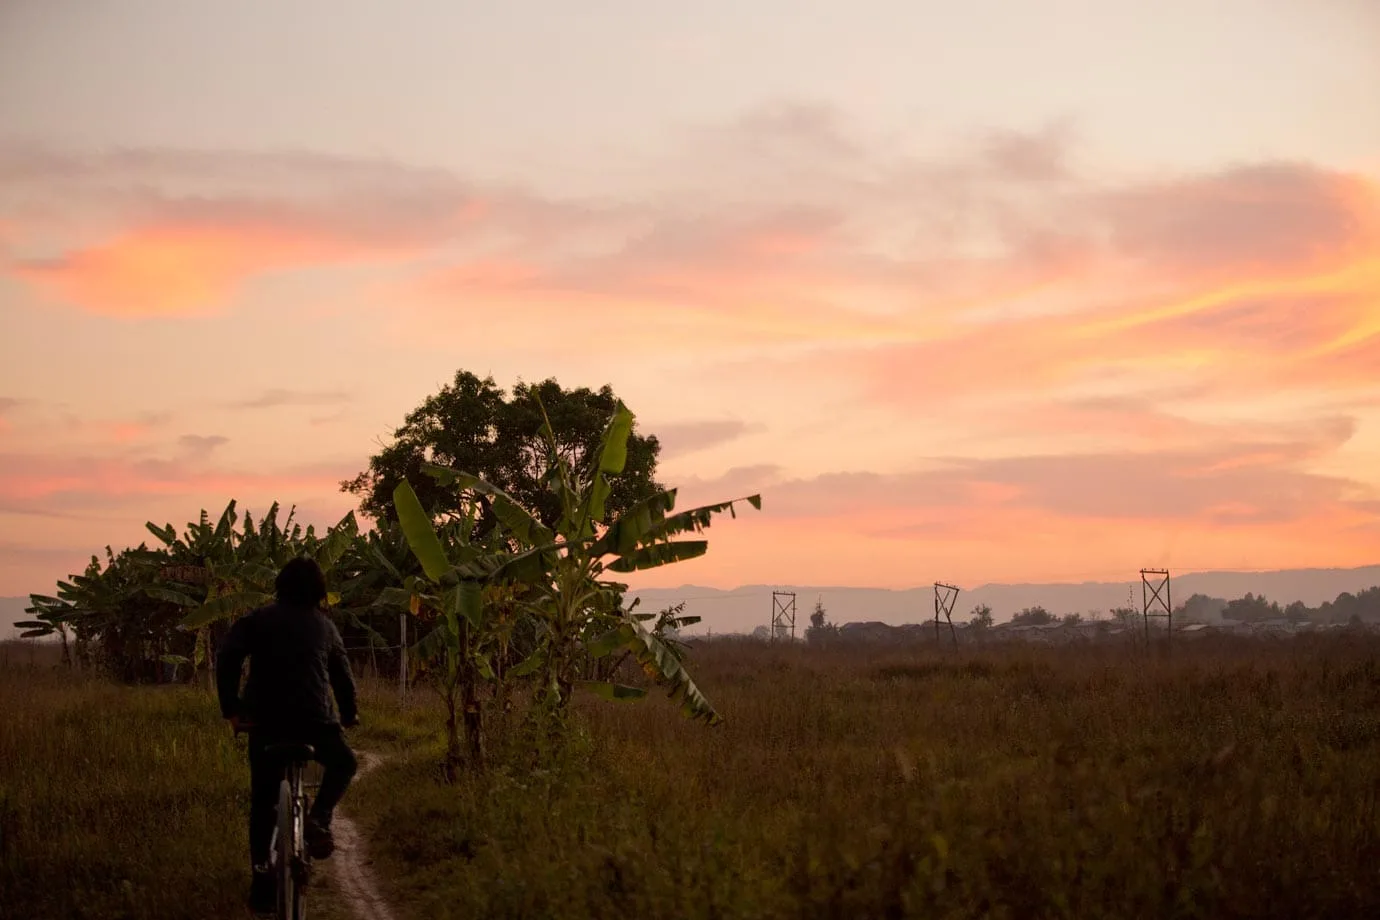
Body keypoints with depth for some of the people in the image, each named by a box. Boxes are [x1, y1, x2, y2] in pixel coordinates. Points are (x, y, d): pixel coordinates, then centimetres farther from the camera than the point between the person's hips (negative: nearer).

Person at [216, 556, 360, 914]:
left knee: (263, 801, 11)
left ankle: (261, 875, 7)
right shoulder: (324, 625, 10)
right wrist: (349, 713, 30)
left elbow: (227, 659, -8)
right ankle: (319, 820, 2)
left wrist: (231, 708, -5)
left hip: (266, 720, 0)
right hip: (315, 719, 0)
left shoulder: (257, 620, 5)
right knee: (343, 763, 26)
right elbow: (342, 672, 15)